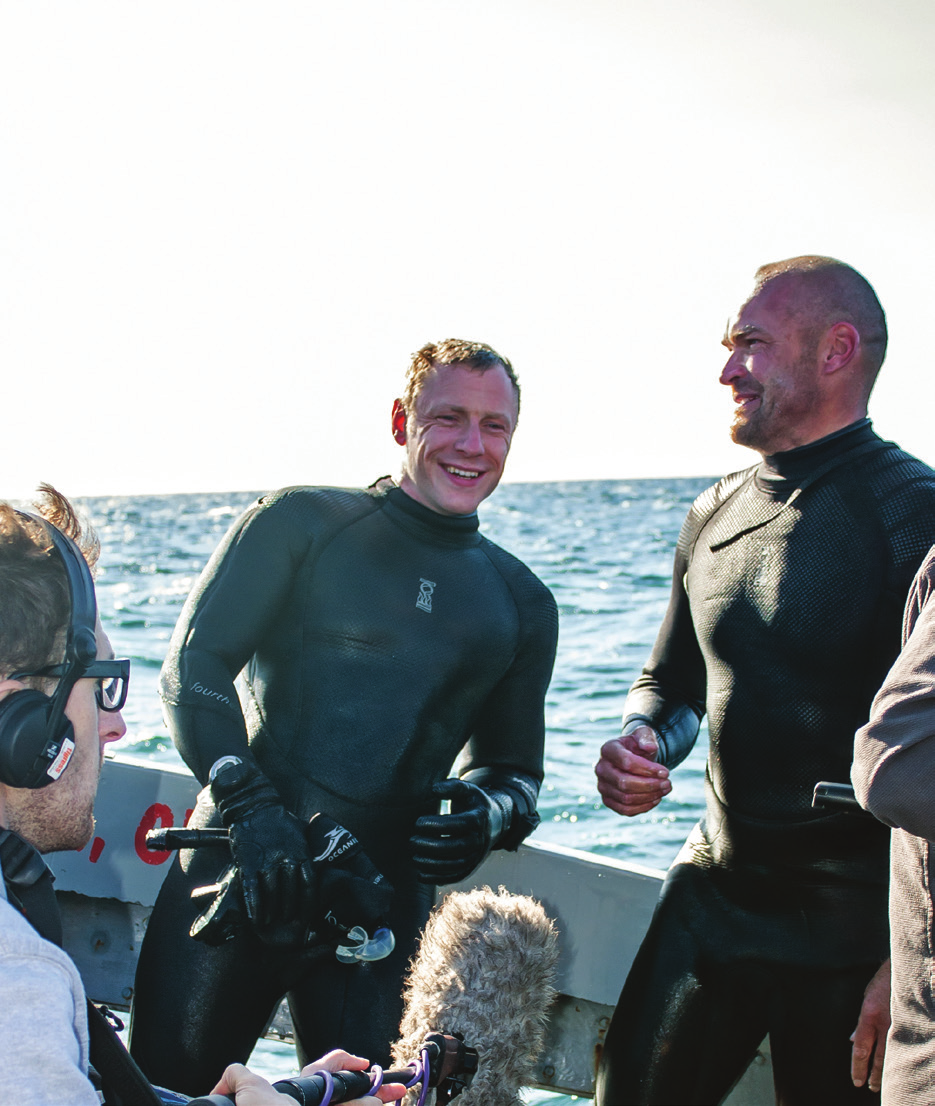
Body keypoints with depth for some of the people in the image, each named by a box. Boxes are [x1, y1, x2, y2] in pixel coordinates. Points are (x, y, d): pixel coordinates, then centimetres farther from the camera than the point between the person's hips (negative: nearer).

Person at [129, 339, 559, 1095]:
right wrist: (251, 805, -17)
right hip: (236, 873, -2)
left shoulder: (522, 605, 14)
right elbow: (194, 666, -3)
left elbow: (514, 766, 19)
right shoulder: (302, 523, 3)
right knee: (165, 1089, 0)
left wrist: (489, 815, -5)